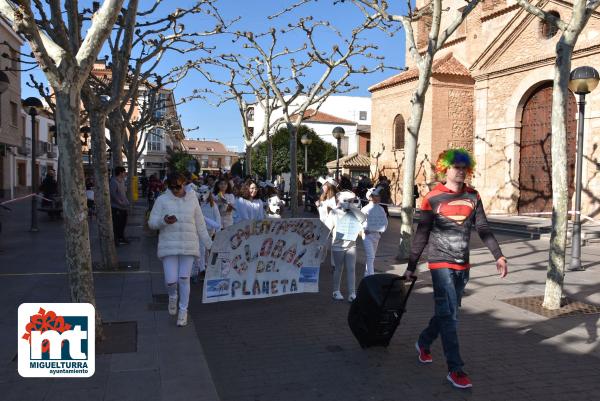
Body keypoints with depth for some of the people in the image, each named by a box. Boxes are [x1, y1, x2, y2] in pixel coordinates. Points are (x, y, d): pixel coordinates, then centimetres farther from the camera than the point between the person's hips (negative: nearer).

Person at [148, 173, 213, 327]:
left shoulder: (192, 199, 6)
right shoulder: (162, 200, 1)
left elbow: (200, 223, 11)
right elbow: (152, 222, 0)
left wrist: (208, 243, 11)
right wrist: (164, 220, -22)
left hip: (189, 245, 1)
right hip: (169, 246, -1)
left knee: (184, 279, 3)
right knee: (171, 280, -5)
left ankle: (183, 311, 22)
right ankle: (172, 296, 31)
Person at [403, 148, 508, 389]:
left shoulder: (473, 197, 6)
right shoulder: (433, 198, -7)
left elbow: (483, 229, 6)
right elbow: (421, 235, -4)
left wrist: (498, 256, -4)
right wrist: (411, 266, -3)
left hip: (463, 265, 5)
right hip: (441, 263, -5)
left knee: (447, 312, 15)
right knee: (449, 315, -8)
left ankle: (423, 343, 38)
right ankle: (455, 370, -2)